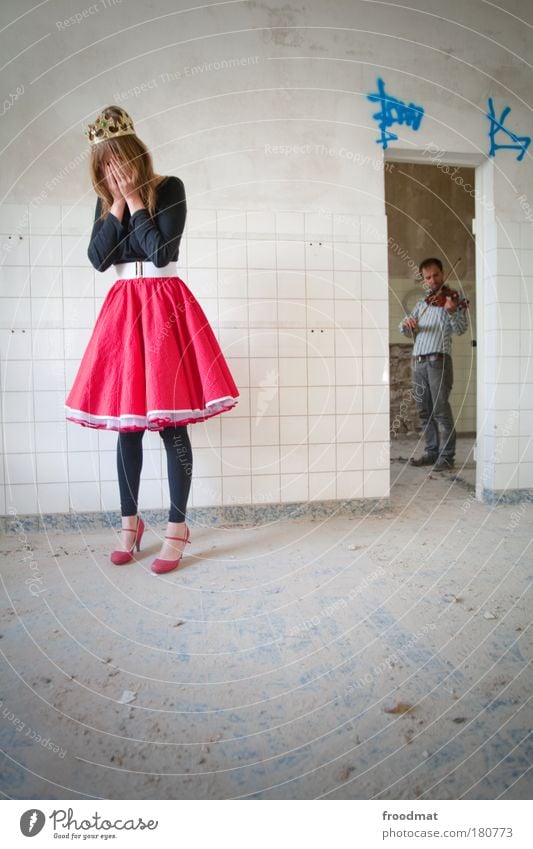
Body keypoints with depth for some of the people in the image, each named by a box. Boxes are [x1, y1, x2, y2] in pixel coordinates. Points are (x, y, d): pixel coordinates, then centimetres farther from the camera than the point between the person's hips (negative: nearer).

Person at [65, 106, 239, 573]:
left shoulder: (169, 188, -2)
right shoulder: (107, 200, 13)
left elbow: (160, 253, -13)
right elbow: (98, 258, 0)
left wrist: (135, 199, -7)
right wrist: (118, 203, -3)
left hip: (164, 306, -5)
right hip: (123, 309, 5)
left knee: (170, 421, -6)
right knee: (126, 418, 6)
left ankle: (177, 527, 5)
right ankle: (130, 521, 20)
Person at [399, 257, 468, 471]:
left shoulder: (451, 298, 3)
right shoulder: (421, 303, 20)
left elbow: (461, 329, -11)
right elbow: (406, 331, 17)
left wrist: (452, 311, -31)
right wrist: (406, 323, -6)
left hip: (438, 360, -6)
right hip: (418, 362, 6)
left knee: (441, 410, -9)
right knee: (424, 411, 8)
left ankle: (447, 456, -4)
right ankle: (432, 452, 16)